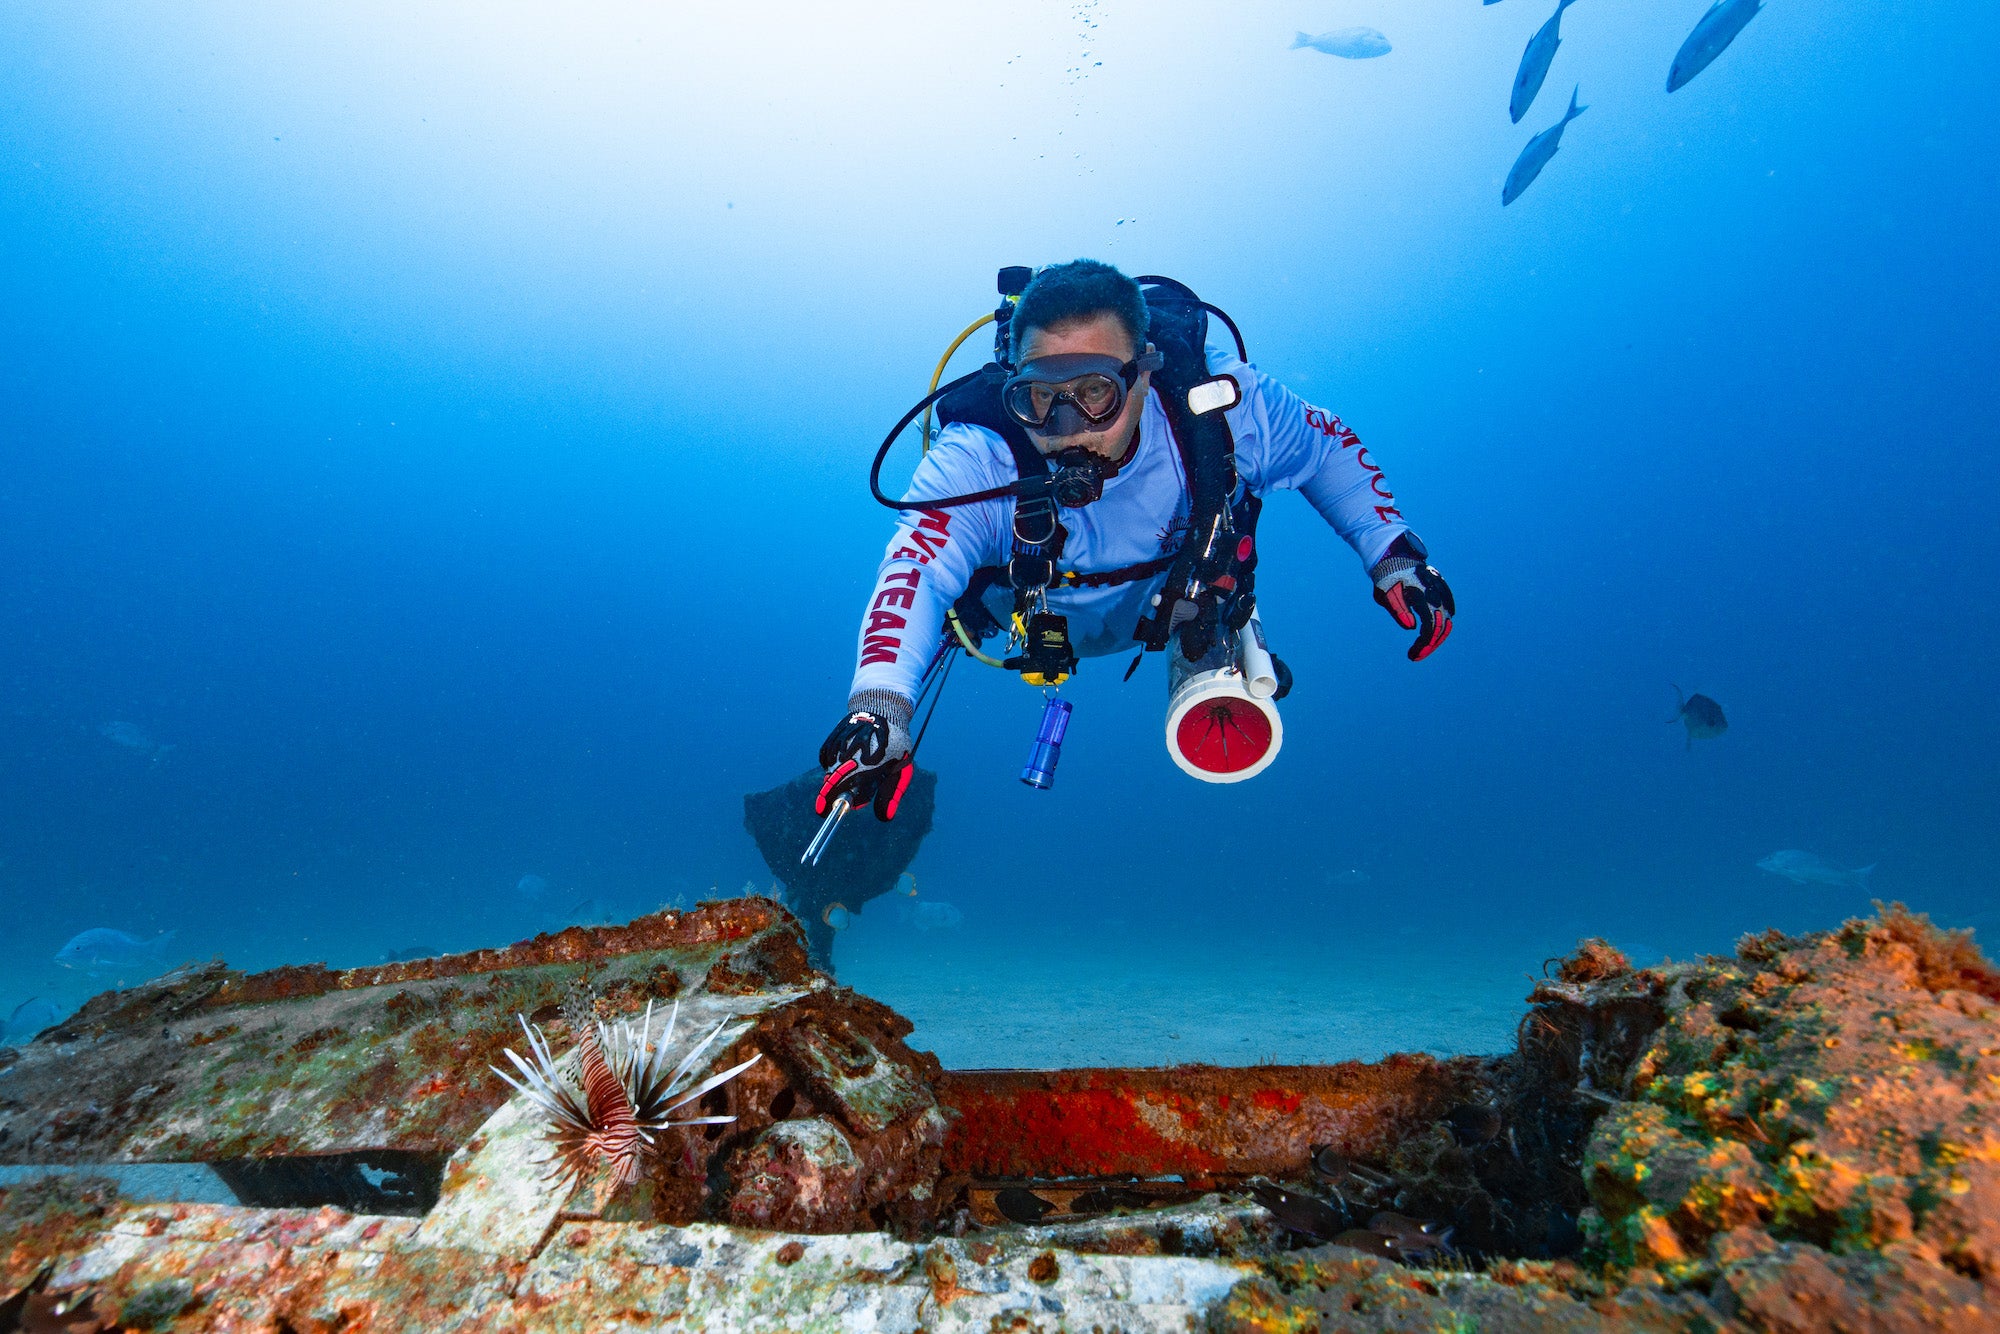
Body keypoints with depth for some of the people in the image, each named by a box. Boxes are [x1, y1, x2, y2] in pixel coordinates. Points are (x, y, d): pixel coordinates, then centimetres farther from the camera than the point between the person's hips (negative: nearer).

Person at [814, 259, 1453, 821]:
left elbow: (1329, 448, -16)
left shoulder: (1219, 401, -35)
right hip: (1045, 627, 0)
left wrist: (1393, 554, -26)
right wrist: (879, 705, -75)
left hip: (1173, 604, 1)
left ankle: (1201, 650, 47)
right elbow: (915, 570, -57)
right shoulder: (974, 460, -43)